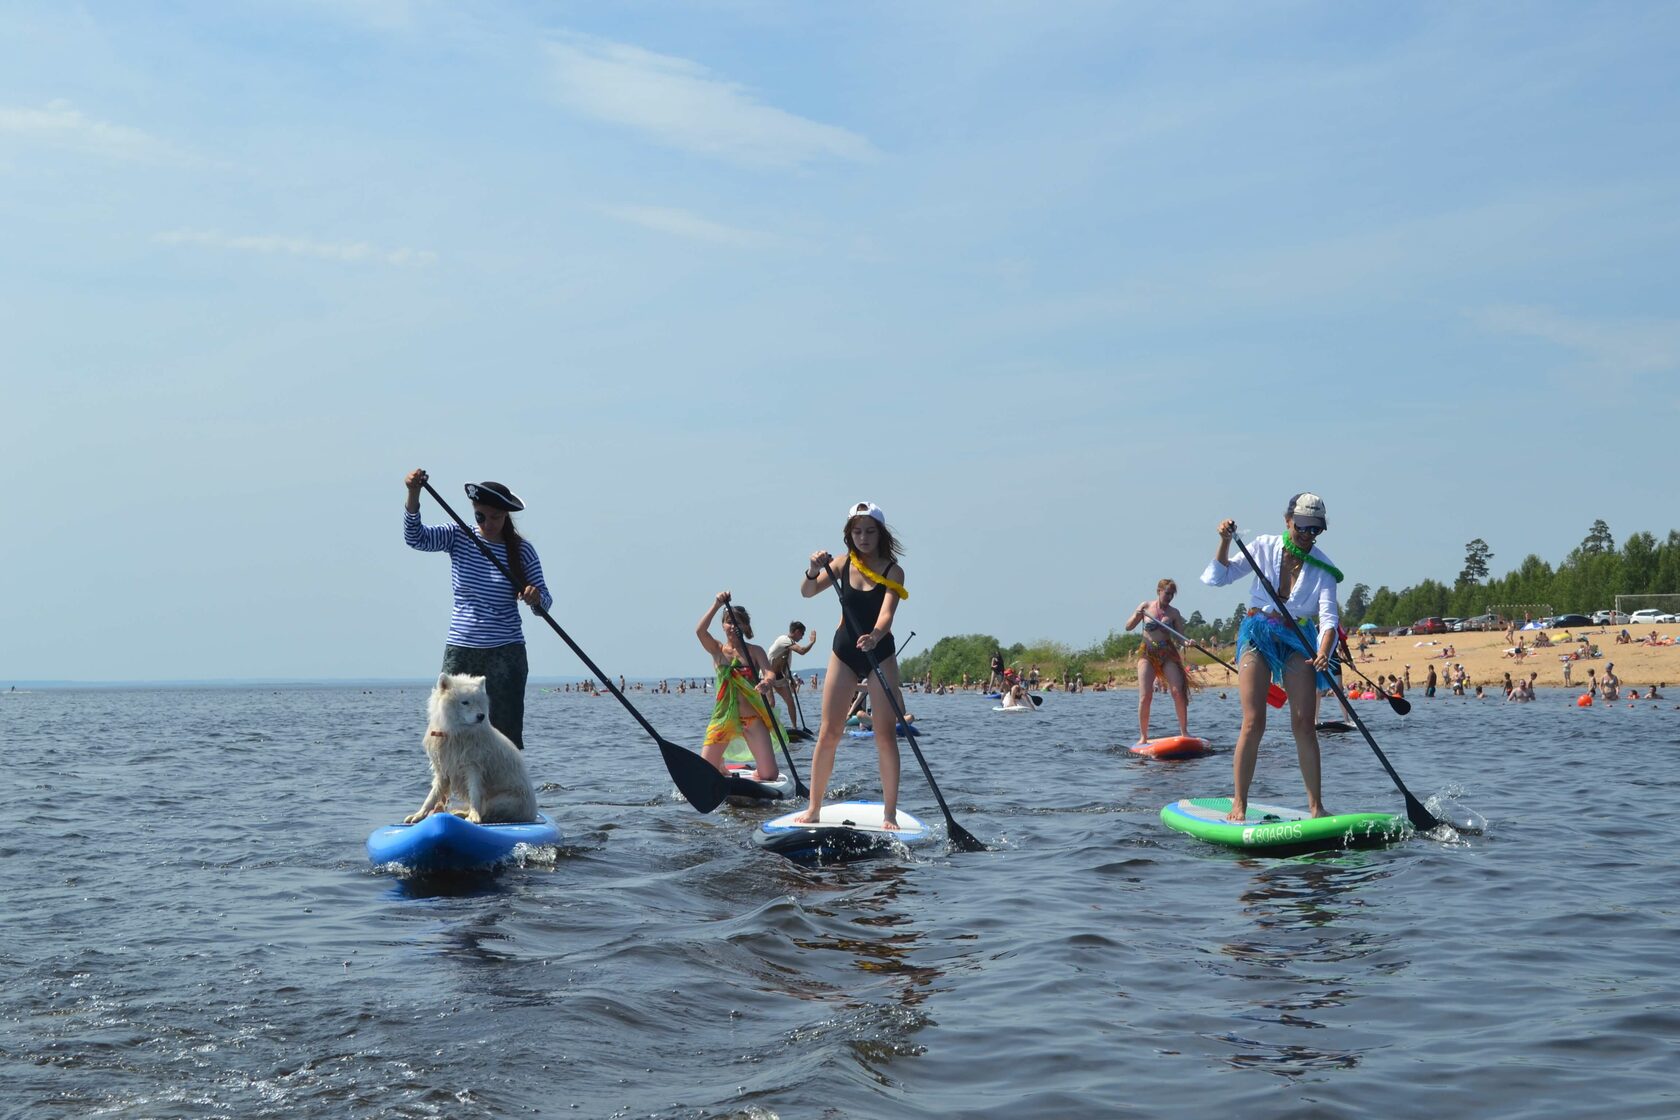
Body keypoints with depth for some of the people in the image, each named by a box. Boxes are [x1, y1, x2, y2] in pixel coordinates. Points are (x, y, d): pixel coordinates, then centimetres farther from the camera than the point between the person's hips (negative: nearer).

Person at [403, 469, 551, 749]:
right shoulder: (458, 537, 1)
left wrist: (536, 597, -23)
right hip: (460, 651, 1)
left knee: (507, 734, -3)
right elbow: (415, 537, -14)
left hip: (506, 653, -1)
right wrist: (413, 496, -29)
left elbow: (544, 603, 1)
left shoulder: (521, 550, -1)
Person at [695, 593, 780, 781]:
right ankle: (721, 769, 32)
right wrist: (717, 604, -22)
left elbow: (768, 672, -14)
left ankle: (756, 773, 29)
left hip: (752, 718, -1)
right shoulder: (717, 649, 5)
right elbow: (700, 631, -14)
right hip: (723, 717, 1)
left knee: (769, 775, -8)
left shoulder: (755, 651, 3)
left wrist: (766, 682, -38)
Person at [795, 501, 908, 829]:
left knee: (886, 734, -5)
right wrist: (813, 571, -29)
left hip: (880, 654, -2)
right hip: (844, 653, 2)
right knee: (828, 733, -1)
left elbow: (887, 613, -23)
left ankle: (890, 814, -1)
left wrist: (875, 637, -43)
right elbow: (807, 592, -8)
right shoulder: (843, 565, 0)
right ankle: (813, 808, 7)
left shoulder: (892, 571, -9)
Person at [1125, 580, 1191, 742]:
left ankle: (1184, 732, -4)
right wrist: (1136, 616, -12)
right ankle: (1143, 736, -2)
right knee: (1145, 696, -9)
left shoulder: (1174, 613, 5)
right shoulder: (1146, 606, 5)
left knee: (1178, 692, -12)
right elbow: (1128, 626, 8)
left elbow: (1179, 638, 2)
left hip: (1168, 655, 1)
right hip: (1147, 655, -1)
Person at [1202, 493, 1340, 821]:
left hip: (1297, 642, 1)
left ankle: (1316, 805, 1)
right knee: (1254, 723, -10)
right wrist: (1225, 542, -12)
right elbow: (1217, 578, 3)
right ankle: (1239, 804, -5)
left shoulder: (1322, 567, 0)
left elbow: (1328, 617, -11)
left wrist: (1324, 652, -30)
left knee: (1304, 724, -6)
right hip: (1257, 635, -1)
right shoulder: (1265, 547, 1)